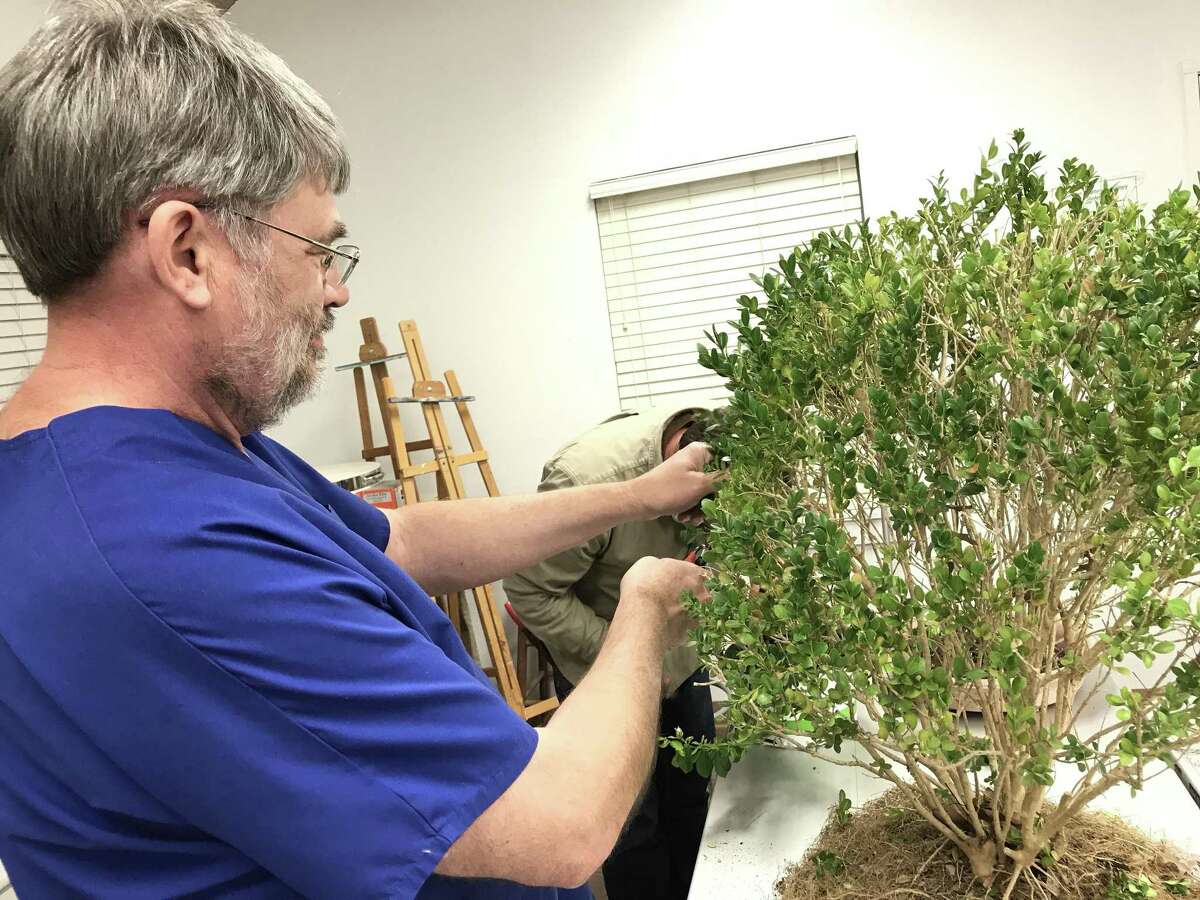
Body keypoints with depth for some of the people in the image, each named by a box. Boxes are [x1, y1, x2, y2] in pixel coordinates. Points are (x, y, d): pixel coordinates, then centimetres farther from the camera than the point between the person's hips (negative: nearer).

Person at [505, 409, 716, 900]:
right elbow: (529, 592, -24)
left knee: (691, 796, 20)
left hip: (682, 660, 6)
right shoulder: (589, 478, -36)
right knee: (634, 818, 6)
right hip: (604, 672, -5)